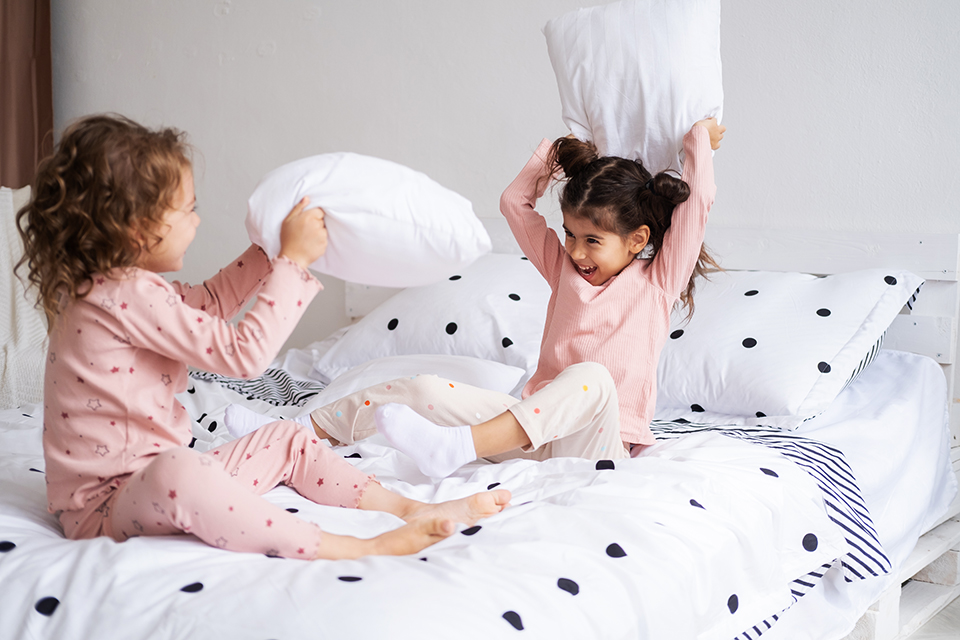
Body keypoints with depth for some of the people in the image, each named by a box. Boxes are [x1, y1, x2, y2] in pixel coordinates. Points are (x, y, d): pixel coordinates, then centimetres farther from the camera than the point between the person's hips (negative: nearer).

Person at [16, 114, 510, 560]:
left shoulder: (115, 285, 8)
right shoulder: (129, 295, -24)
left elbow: (207, 303, 26)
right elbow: (242, 354, -24)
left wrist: (273, 247, 20)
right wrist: (293, 260, -18)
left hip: (157, 486, 11)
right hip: (102, 507, -11)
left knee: (286, 439, 13)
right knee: (175, 471, -42)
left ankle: (410, 509, 3)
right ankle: (351, 551, -45)